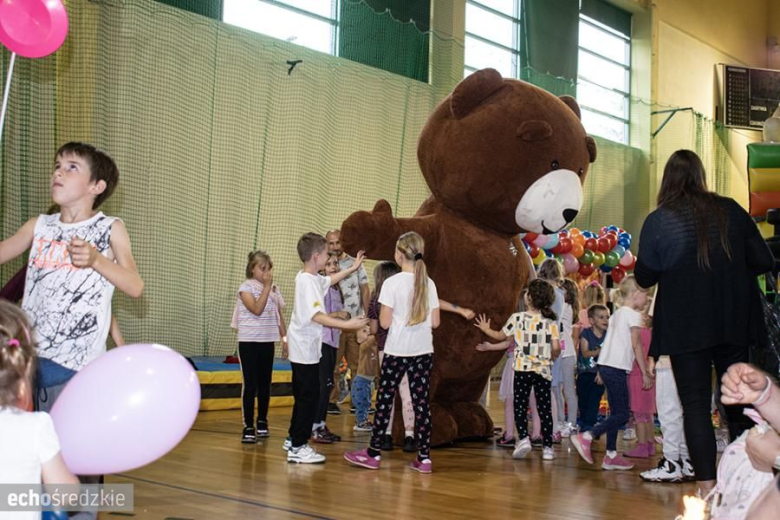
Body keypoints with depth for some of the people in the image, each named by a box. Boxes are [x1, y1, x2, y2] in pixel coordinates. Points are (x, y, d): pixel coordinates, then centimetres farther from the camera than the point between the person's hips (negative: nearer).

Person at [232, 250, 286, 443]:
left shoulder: (274, 289, 10)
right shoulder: (246, 287, -5)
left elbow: (279, 316, 14)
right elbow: (257, 309, -20)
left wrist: (286, 339, 8)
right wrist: (266, 287, -18)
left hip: (268, 342, 5)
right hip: (249, 341, -5)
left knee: (265, 384, 9)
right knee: (250, 384, -5)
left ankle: (262, 422, 20)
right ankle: (248, 427, -2)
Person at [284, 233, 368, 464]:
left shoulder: (305, 277, 10)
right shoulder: (308, 282, -20)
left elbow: (329, 280, 31)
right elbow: (317, 316, -27)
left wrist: (352, 268, 32)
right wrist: (348, 324, -29)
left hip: (302, 348, 11)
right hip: (305, 348, -11)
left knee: (303, 395, 19)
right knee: (309, 396, -6)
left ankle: (293, 439, 28)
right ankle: (298, 447, -2)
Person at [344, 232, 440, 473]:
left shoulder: (392, 283, -11)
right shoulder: (429, 284, 2)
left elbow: (384, 322, -12)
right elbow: (435, 322, 3)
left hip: (396, 351, -4)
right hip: (423, 351, 4)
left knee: (384, 400, 6)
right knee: (421, 402, 6)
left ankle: (373, 453, 15)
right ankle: (424, 457, 7)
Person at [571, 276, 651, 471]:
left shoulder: (617, 314, 18)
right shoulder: (633, 315, -7)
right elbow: (636, 346, -9)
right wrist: (645, 373, -5)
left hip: (606, 366, 9)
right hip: (617, 368, -9)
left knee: (616, 412, 12)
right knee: (622, 415, -6)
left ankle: (611, 455, 13)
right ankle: (586, 437, -15)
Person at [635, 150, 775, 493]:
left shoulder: (658, 221, -8)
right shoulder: (730, 210, 0)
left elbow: (644, 278, -1)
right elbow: (764, 261, 3)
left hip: (686, 327, -3)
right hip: (734, 321, 3)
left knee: (696, 406, 2)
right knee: (738, 402, 15)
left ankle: (707, 488, -3)